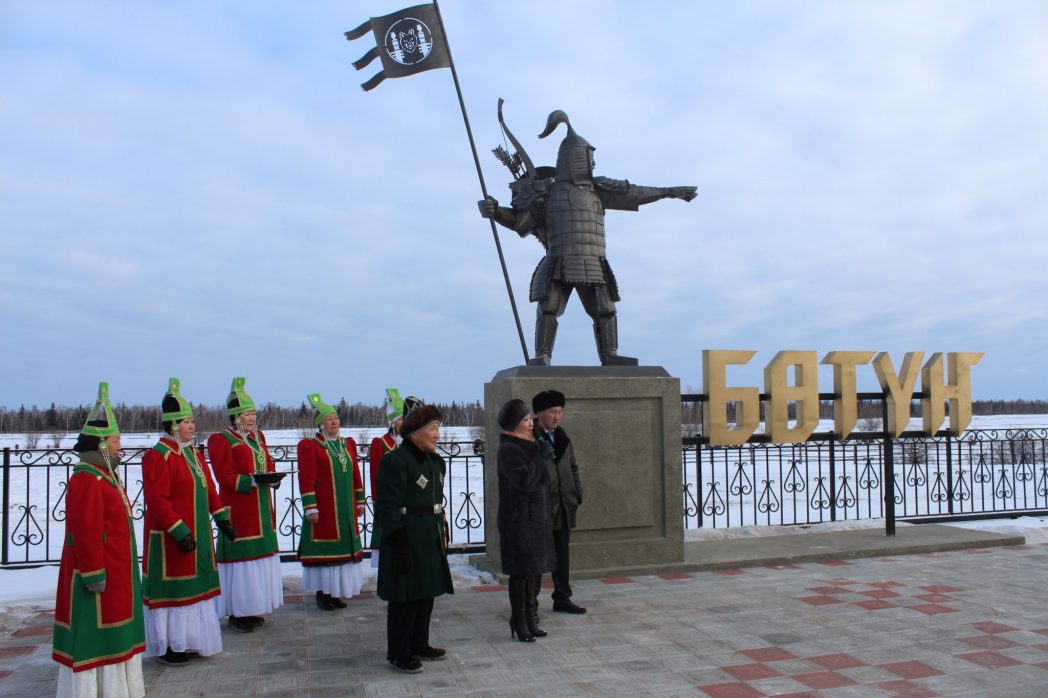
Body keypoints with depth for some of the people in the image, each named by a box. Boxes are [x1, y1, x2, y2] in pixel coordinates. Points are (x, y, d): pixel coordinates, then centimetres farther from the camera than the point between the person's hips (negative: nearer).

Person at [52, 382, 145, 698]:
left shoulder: (105, 475, 12)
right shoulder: (86, 480, -20)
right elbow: (85, 532, -24)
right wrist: (94, 574, -23)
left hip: (115, 574, 10)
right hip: (100, 576, -10)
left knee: (111, 635, 17)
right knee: (95, 635, -1)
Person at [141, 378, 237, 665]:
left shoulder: (195, 453, 11)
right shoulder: (158, 456, -16)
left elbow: (209, 489, 17)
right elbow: (157, 500, -21)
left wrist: (222, 519, 11)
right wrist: (180, 533, -24)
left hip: (198, 535, 9)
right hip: (171, 540, -9)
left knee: (196, 586, 15)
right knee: (173, 588, 1)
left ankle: (190, 639, 28)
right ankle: (169, 646, 13)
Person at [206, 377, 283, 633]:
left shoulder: (258, 436, 14)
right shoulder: (221, 440, -9)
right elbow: (226, 477, -13)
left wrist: (272, 477, -5)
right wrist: (253, 480, -25)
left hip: (262, 509, 8)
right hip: (239, 512, -8)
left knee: (262, 554, 12)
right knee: (241, 557, -5)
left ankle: (253, 609, 23)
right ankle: (237, 613, 4)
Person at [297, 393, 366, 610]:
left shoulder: (348, 444, 13)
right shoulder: (309, 446, -6)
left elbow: (355, 475, 16)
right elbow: (306, 479, -11)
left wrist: (359, 501, 14)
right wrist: (310, 508, -15)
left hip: (346, 509, 6)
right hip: (323, 509, -6)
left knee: (344, 548, 9)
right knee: (324, 550, -1)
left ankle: (337, 592, 20)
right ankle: (322, 594, 9)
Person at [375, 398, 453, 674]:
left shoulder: (436, 462, 11)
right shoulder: (395, 461, -16)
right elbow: (388, 508, -19)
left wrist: (443, 534, 17)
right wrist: (399, 544, -22)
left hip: (431, 539, 9)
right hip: (407, 539, -9)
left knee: (426, 594, 16)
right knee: (405, 598, 0)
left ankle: (419, 645, 31)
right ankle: (398, 654, 14)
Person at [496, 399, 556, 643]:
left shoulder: (527, 447, 12)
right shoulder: (508, 450, -15)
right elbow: (525, 480, -26)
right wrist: (535, 453, -17)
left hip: (536, 517, 9)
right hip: (518, 519, -9)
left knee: (532, 570, 13)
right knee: (520, 572, -1)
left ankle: (529, 619, 22)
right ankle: (519, 623, 9)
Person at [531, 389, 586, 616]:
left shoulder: (562, 437, 12)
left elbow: (573, 467, 19)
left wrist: (577, 494, 9)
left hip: (563, 506, 7)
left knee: (562, 554, 14)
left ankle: (562, 599, 26)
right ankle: (530, 604, 9)